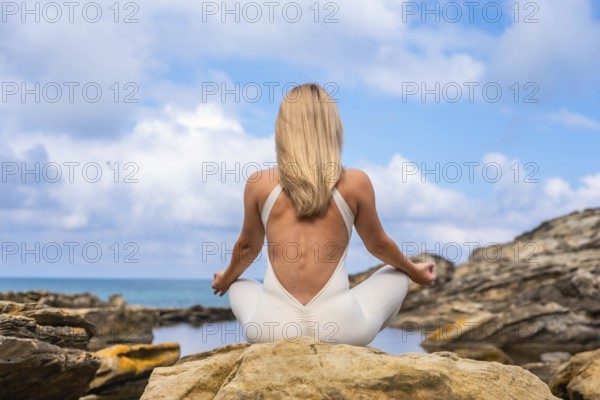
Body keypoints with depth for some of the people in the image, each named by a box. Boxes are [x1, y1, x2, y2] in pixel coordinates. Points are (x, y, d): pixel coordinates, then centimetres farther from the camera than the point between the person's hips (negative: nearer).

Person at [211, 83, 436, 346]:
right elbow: (378, 245, 14)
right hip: (339, 328, -1)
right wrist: (413, 270, 35)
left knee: (239, 288, 36)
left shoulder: (259, 184, 0)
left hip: (272, 328, 1)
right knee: (397, 277, 28)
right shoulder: (355, 183, -2)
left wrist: (226, 278, 39)